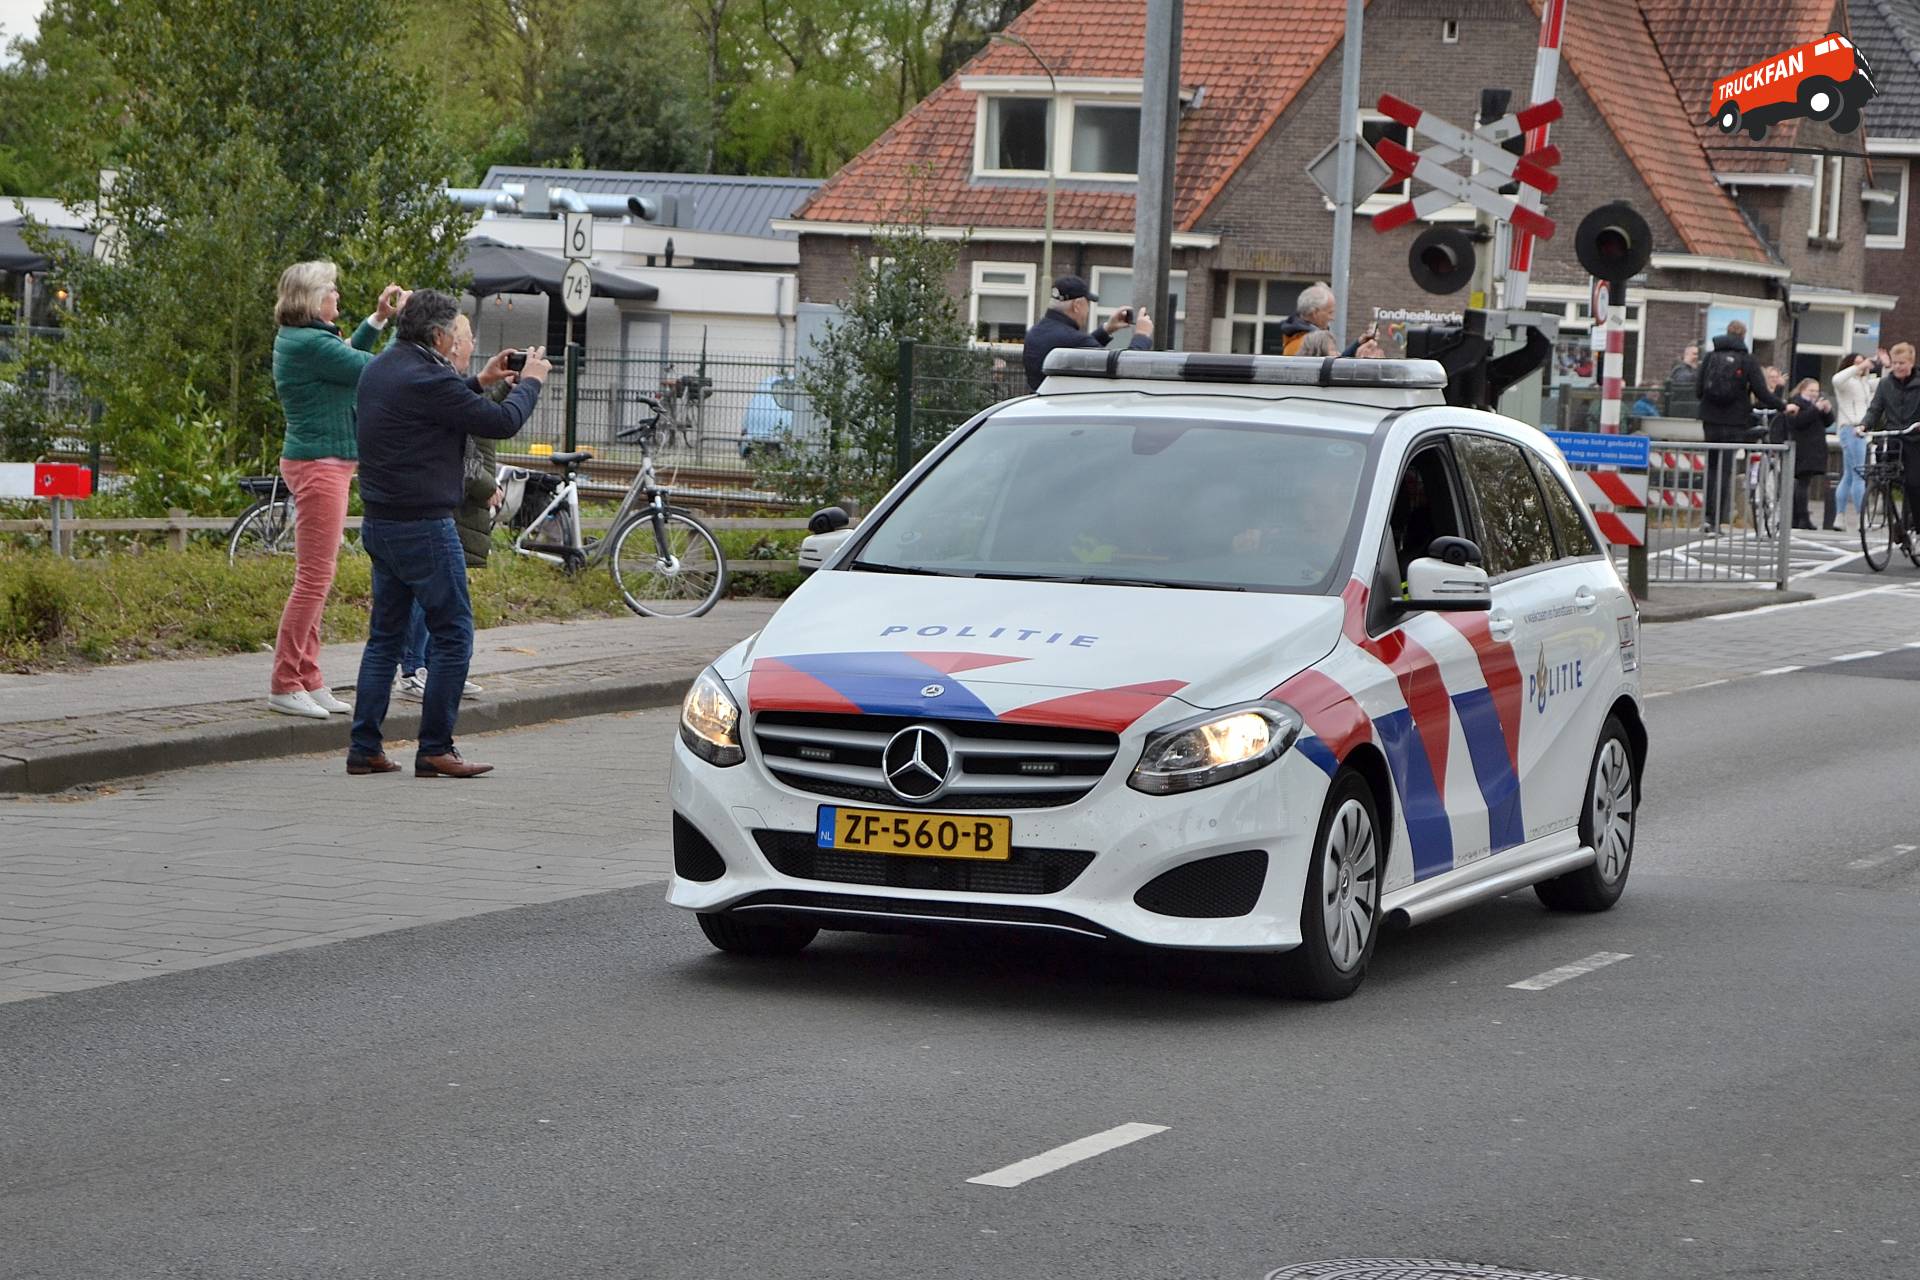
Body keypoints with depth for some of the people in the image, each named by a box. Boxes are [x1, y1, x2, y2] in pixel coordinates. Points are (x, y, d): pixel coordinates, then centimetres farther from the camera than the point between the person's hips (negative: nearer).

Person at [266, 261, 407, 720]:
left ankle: (308, 681, 17)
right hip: (320, 463, -11)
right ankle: (284, 685, -5)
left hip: (320, 465, 11)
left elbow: (348, 358, 27)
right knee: (314, 577, -8)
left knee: (316, 577, 13)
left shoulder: (296, 338, 12)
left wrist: (378, 318, 21)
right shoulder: (309, 343, -19)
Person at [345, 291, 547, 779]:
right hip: (423, 526, -9)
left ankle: (365, 748, 11)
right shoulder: (427, 380, -19)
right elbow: (503, 422, -15)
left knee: (385, 634, 14)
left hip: (380, 524, 9)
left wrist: (479, 381, 21)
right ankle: (434, 751, -1)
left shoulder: (380, 370, 10)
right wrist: (530, 381, 1)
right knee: (453, 636, -1)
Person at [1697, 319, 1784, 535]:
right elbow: (1761, 392, -8)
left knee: (1712, 468, 16)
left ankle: (1709, 516, 9)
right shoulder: (1748, 361, -5)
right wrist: (1783, 406, 3)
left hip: (1711, 420, 3)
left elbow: (1699, 390, 6)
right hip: (1735, 422, -3)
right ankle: (1716, 520, -3)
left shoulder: (1710, 358, 4)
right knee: (1726, 471, 1)